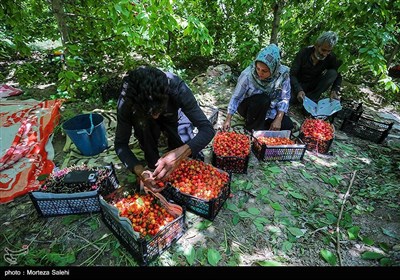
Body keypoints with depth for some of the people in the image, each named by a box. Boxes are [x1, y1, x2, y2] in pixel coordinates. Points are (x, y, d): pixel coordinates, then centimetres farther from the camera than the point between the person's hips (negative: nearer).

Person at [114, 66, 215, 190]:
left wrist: (181, 153, -56)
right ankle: (153, 165, -11)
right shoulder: (126, 102, -37)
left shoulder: (177, 88, -40)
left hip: (170, 118, 0)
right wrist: (139, 170, -46)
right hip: (145, 125, 1)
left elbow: (207, 128, -40)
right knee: (141, 121, -34)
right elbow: (120, 144, -28)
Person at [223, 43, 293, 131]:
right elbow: (236, 97, -18)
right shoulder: (248, 74, -27)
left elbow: (284, 99, -12)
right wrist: (228, 119, -24)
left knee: (288, 125, -14)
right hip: (247, 106, -2)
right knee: (263, 99, -34)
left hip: (269, 108, 3)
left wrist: (278, 119, -22)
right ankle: (252, 126, -10)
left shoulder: (283, 74, -20)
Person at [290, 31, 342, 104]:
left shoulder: (331, 58, -12)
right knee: (291, 99, -33)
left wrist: (334, 91, -29)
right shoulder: (304, 52, -17)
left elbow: (338, 76, -7)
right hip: (299, 84, -2)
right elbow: (292, 74, -21)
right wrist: (299, 90, -38)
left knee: (332, 73, -23)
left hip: (314, 85, 3)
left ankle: (312, 98, -22)